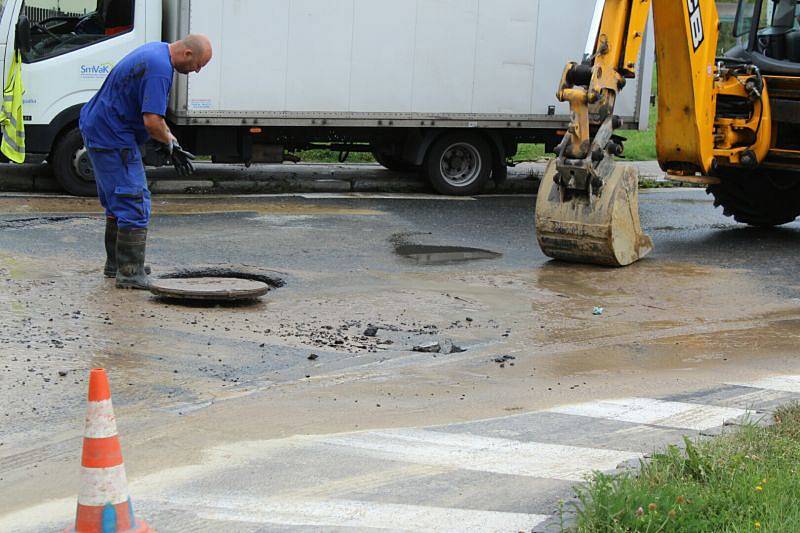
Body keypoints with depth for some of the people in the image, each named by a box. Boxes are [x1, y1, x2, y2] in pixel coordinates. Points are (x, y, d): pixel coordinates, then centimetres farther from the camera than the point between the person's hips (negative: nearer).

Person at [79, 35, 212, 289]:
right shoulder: (159, 70, -23)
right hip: (114, 139, -11)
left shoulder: (155, 50, 10)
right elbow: (152, 122, -29)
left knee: (117, 201, 20)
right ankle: (130, 274, -9)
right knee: (135, 206, -9)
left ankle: (115, 263, 29)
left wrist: (169, 140, 11)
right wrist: (168, 142, -8)